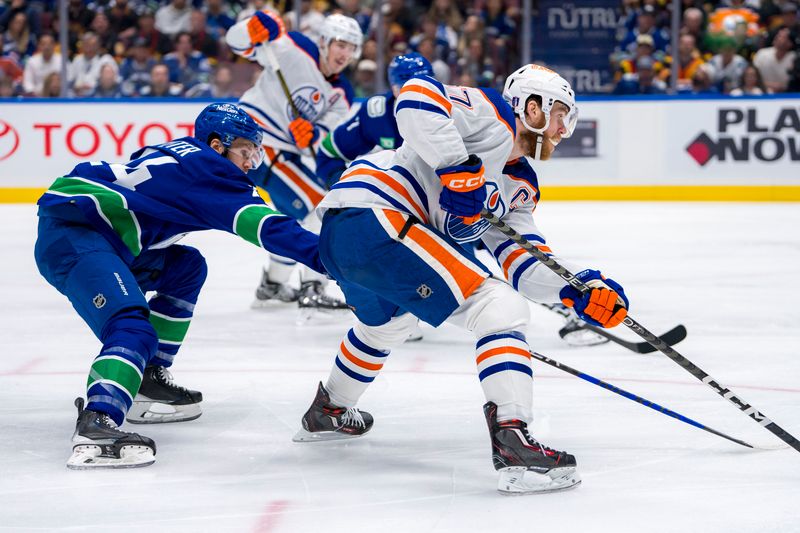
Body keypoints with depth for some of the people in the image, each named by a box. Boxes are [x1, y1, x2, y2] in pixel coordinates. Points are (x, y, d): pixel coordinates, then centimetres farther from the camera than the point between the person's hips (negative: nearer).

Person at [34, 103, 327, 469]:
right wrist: (324, 255, -22)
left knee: (186, 267, 21)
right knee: (133, 328, -26)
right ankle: (93, 428, -45)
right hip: (71, 233, -11)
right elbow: (262, 223, -17)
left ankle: (147, 379, 19)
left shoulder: (180, 153, 20)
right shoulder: (204, 167, -8)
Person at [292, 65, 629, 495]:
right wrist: (459, 167, -23)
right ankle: (512, 440, -25)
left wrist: (578, 289, 0)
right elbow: (418, 96, -18)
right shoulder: (492, 115, -2)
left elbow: (522, 262, 15)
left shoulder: (521, 185, 24)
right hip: (370, 214, -11)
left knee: (386, 319, 41)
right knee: (500, 309, -14)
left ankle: (328, 412, 62)